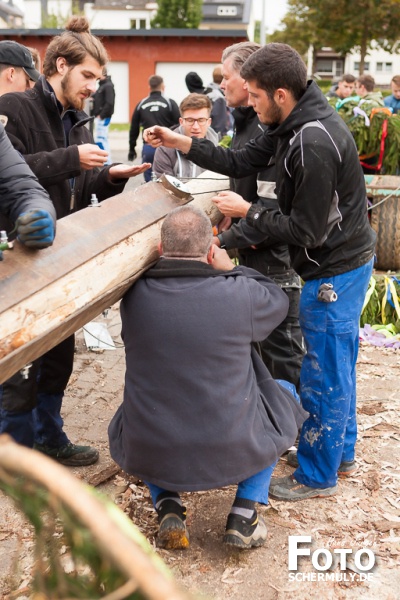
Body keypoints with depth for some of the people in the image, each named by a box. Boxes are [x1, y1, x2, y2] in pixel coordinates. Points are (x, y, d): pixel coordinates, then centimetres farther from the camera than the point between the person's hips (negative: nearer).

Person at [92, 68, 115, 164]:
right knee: (102, 139, 12)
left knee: (100, 140, -12)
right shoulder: (101, 85, 19)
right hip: (100, 117, 10)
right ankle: (107, 163, 17)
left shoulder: (108, 86, -11)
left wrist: (101, 115, -18)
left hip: (103, 118, -10)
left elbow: (109, 103, -20)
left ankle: (107, 162, -9)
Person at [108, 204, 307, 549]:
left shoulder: (134, 295, -10)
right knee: (283, 398, 26)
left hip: (149, 456, 2)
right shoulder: (239, 293, -16)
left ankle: (167, 508, 17)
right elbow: (277, 301, 7)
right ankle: (244, 515, 18)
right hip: (229, 454, -2)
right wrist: (230, 270, 14)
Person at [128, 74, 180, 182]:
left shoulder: (141, 105, 10)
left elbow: (134, 129, 13)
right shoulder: (170, 103, 0)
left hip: (148, 148, 2)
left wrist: (132, 149, 22)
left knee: (149, 180, 6)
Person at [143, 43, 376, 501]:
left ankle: (317, 475, 21)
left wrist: (248, 213, -13)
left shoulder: (314, 145, -28)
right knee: (337, 365, 21)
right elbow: (242, 162, 9)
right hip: (343, 261, 10)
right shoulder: (291, 124, 3)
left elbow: (306, 231, -25)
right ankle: (340, 452, 39)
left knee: (323, 374, 3)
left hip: (335, 270, -10)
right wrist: (180, 143, 2)